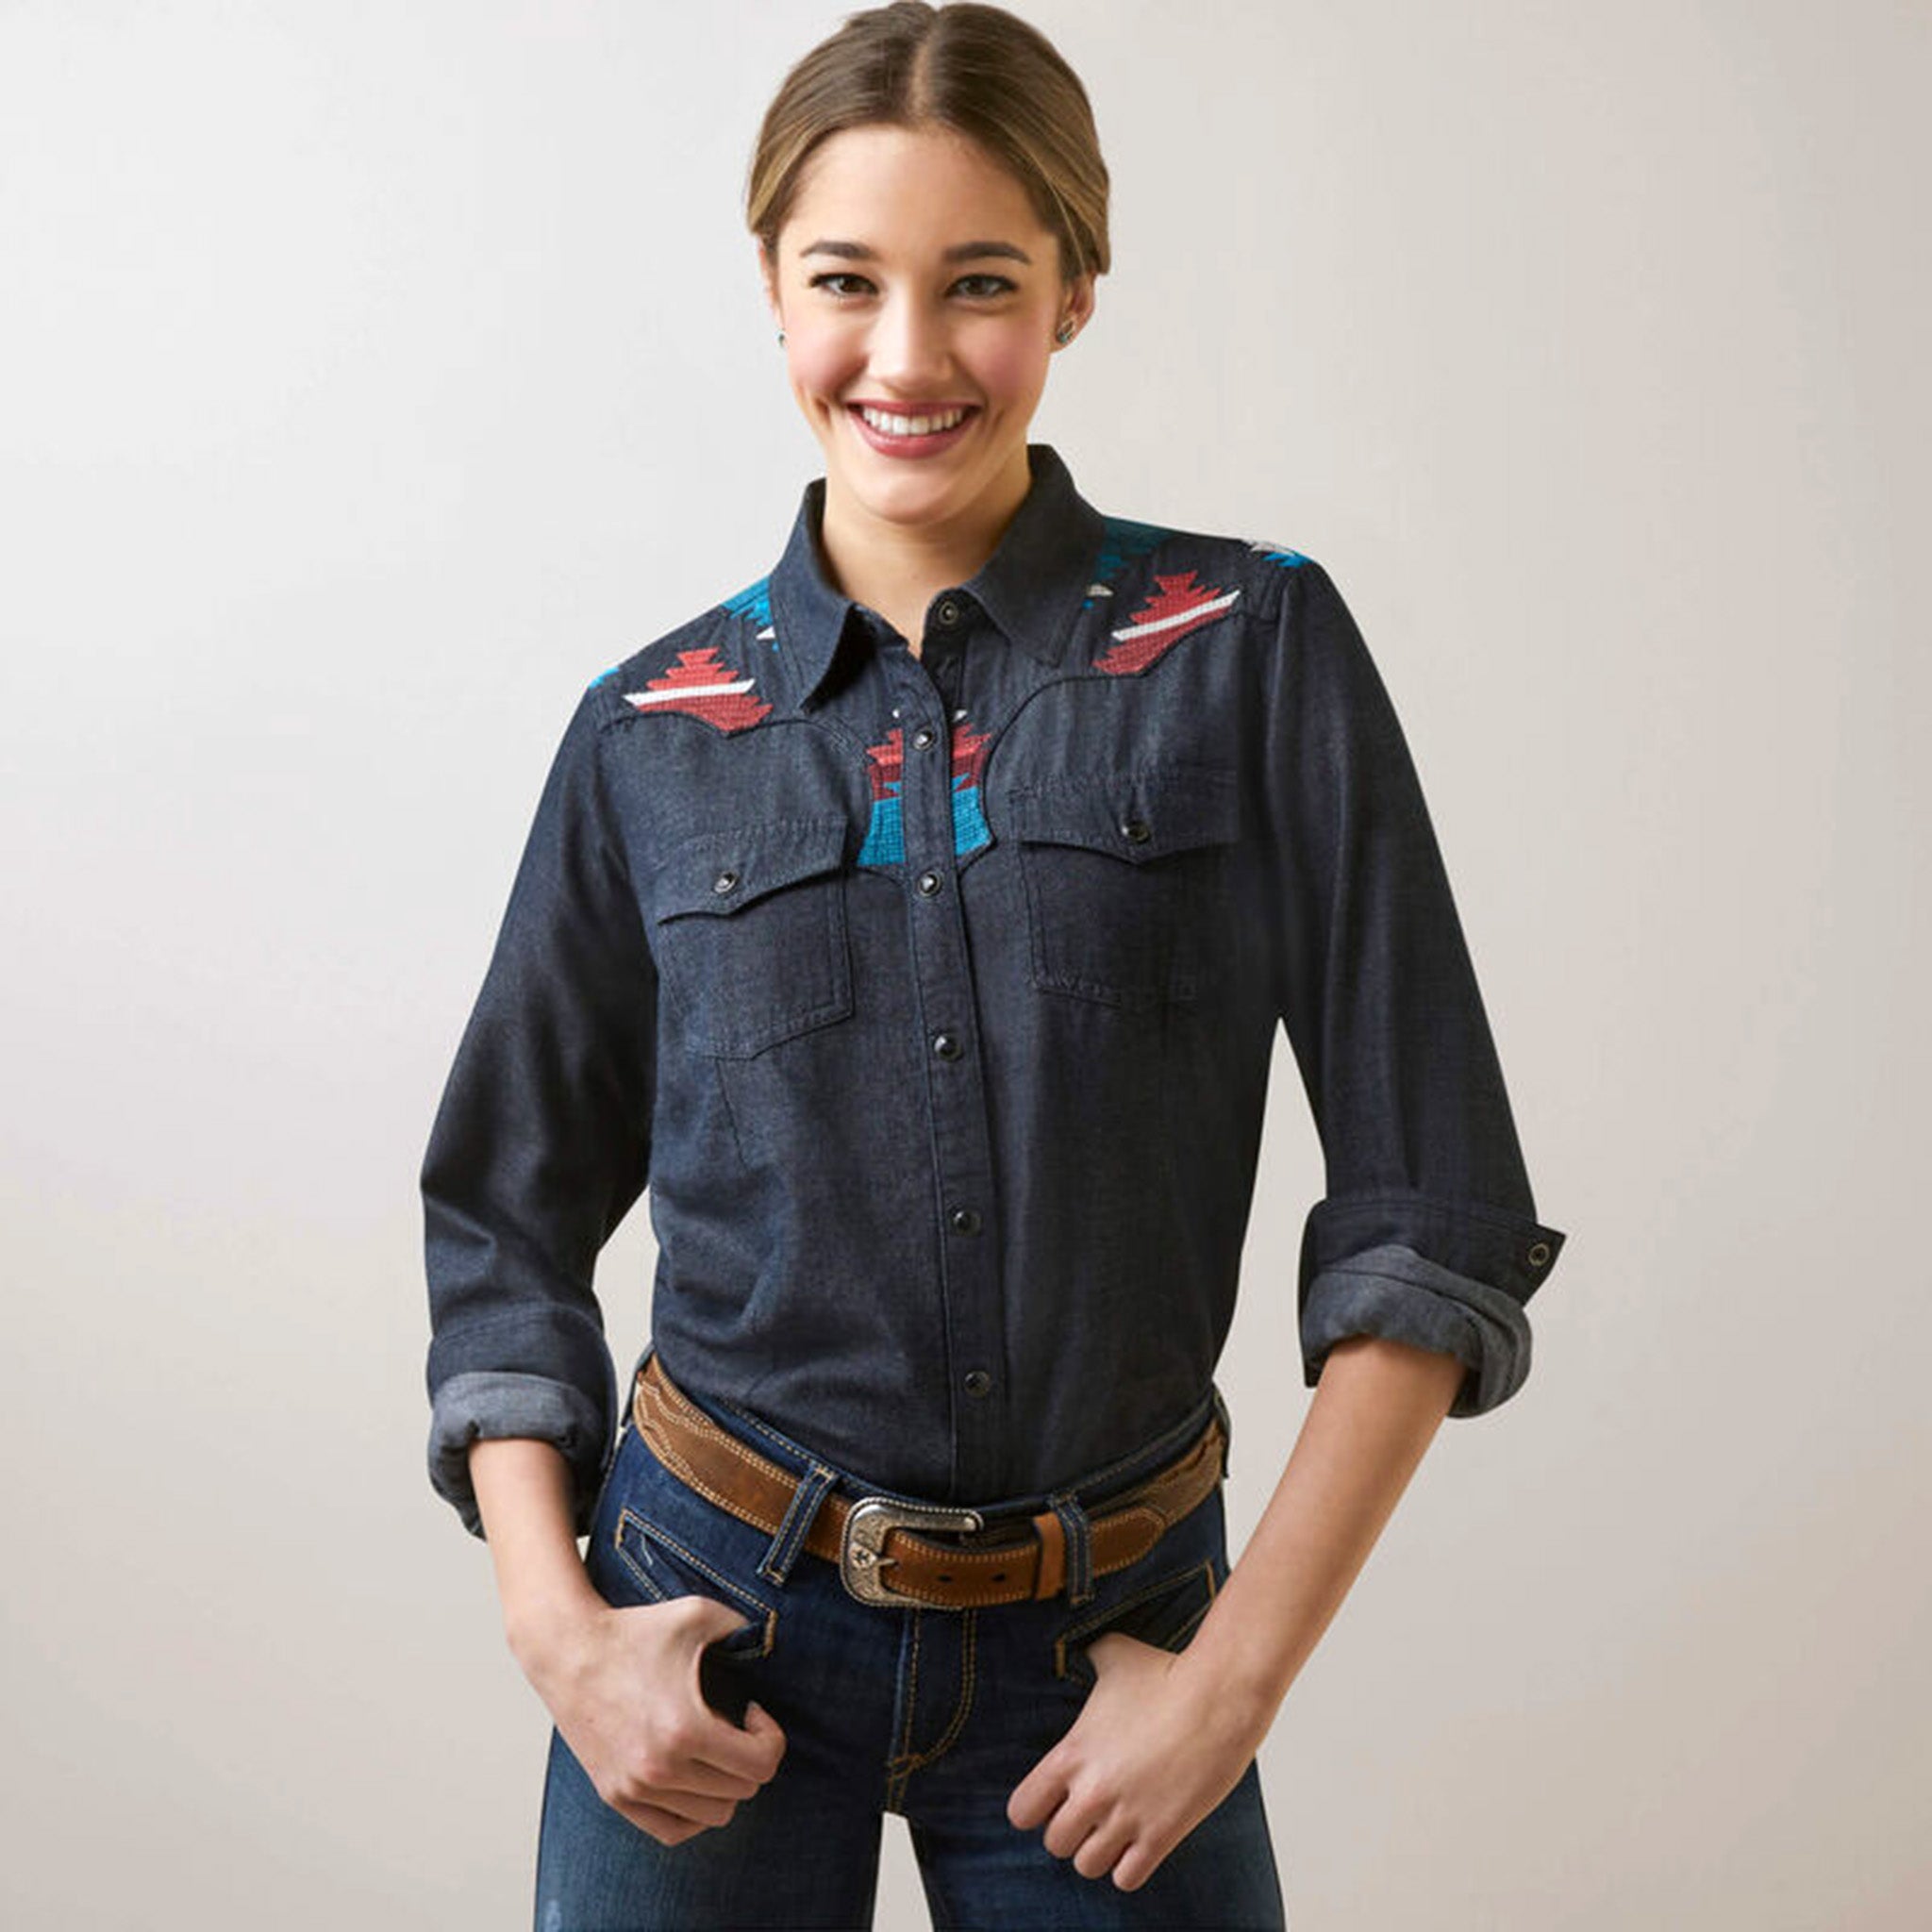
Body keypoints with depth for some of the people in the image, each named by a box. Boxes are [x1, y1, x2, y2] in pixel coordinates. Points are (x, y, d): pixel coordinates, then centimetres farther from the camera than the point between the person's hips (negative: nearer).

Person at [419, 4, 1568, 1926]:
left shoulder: (1256, 651, -6)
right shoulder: (653, 729, -1)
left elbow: (1434, 1214, -7)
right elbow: (505, 1215, 7)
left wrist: (1237, 1671, -9)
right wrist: (560, 1628, -5)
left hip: (1104, 1638, -1)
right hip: (716, 1618, 1)